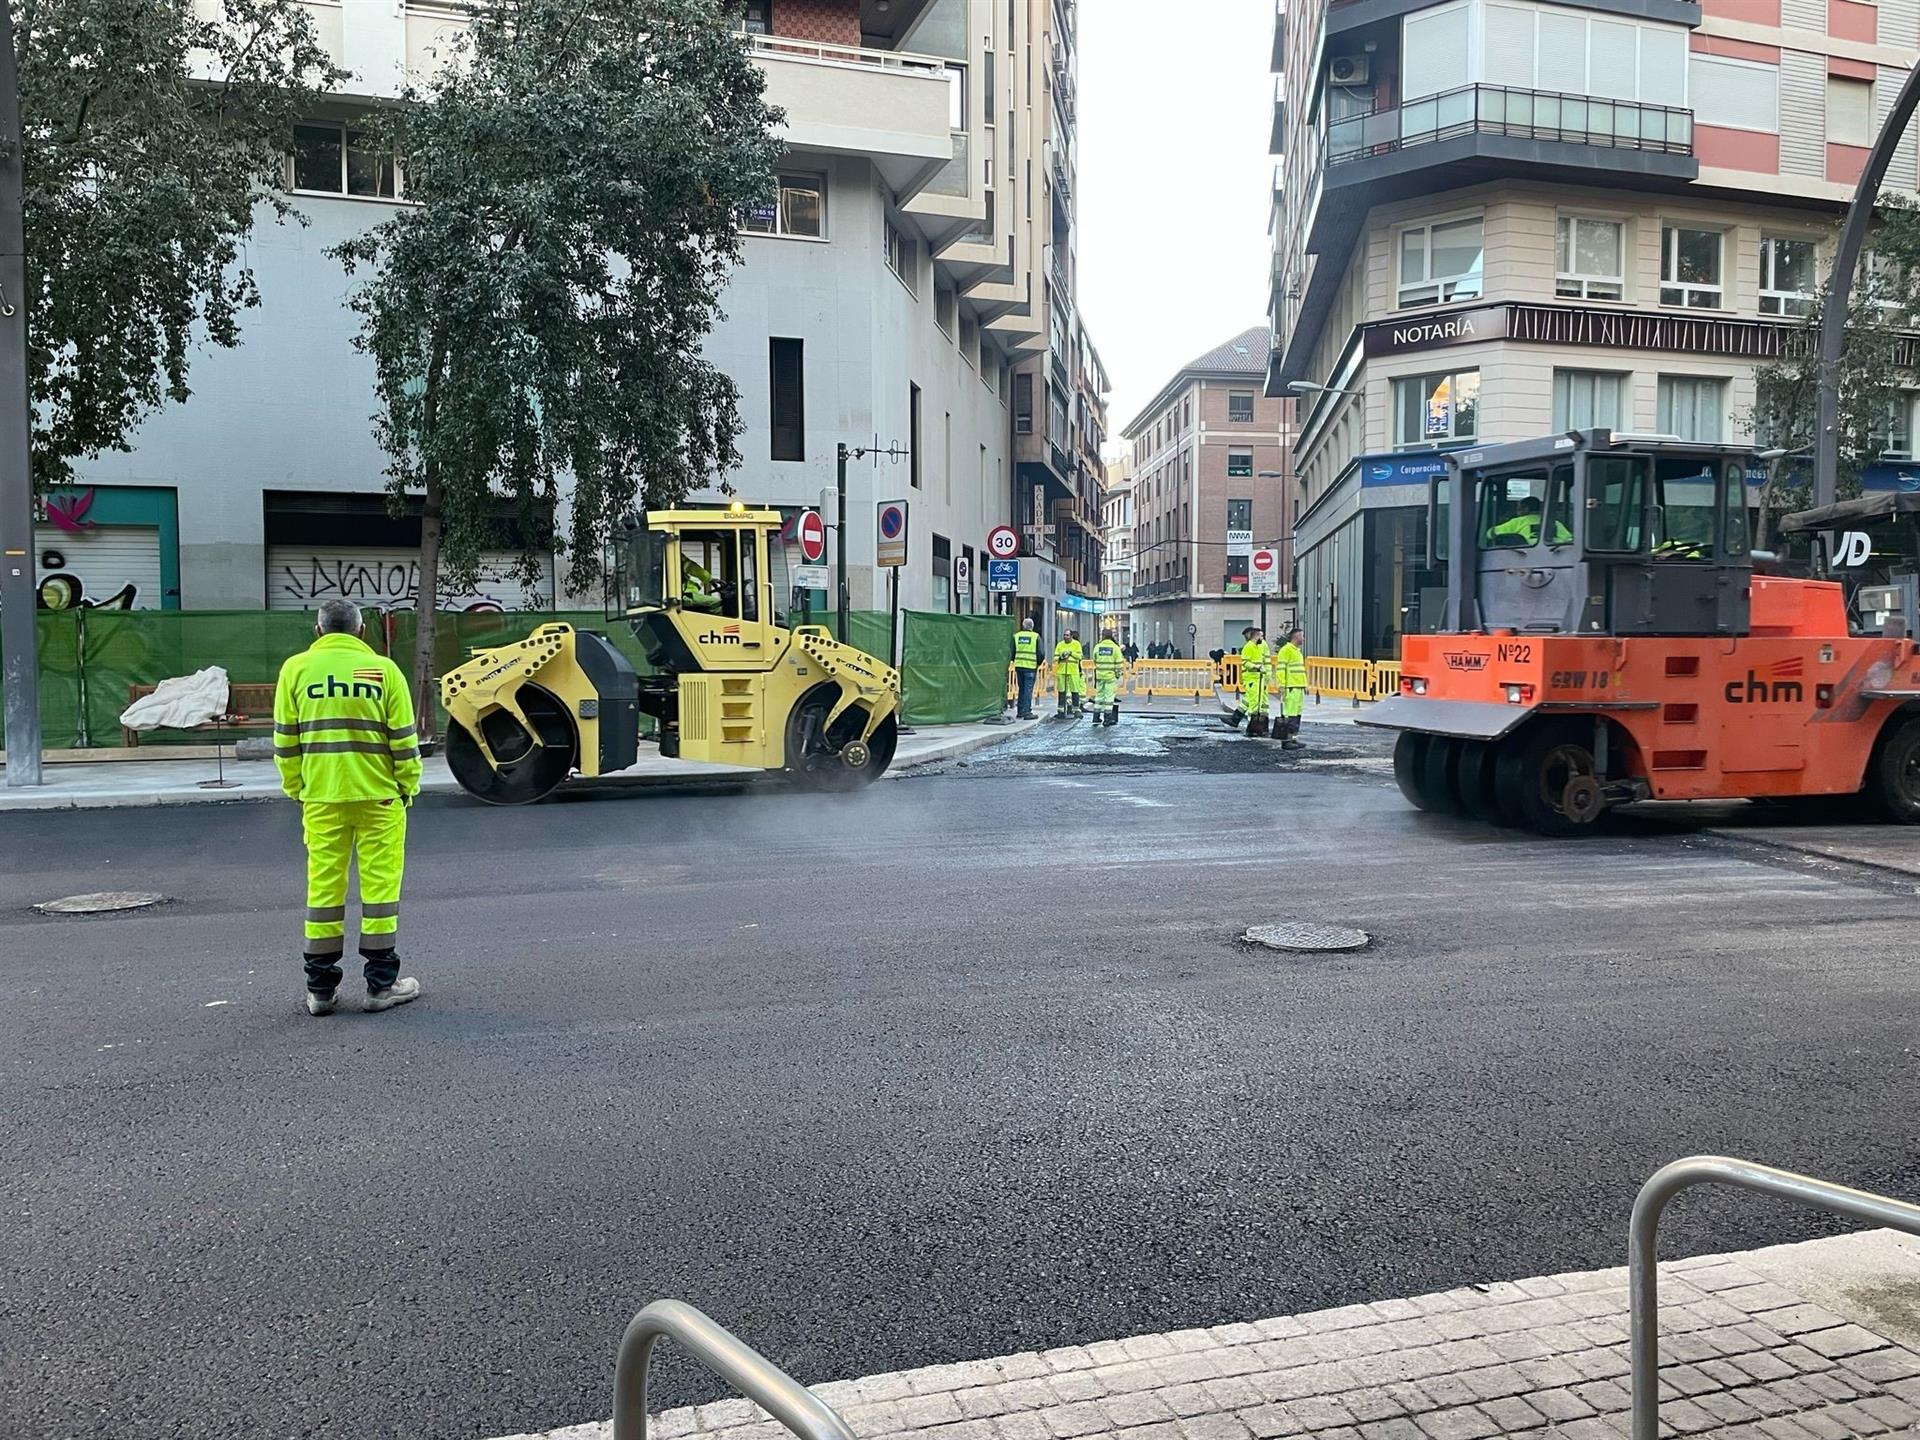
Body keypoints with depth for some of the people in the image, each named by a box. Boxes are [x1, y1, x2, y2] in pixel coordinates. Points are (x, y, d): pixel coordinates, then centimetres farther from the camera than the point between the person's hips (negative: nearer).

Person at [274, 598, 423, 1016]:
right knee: (379, 884, 4)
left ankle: (320, 989, 15)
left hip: (321, 796, 2)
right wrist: (408, 786, 8)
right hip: (378, 794, -2)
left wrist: (297, 789, 14)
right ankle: (381, 984, 8)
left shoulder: (296, 669, 4)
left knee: (323, 886, 8)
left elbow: (284, 740, 5)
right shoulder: (383, 669, -1)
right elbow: (404, 739, -2)